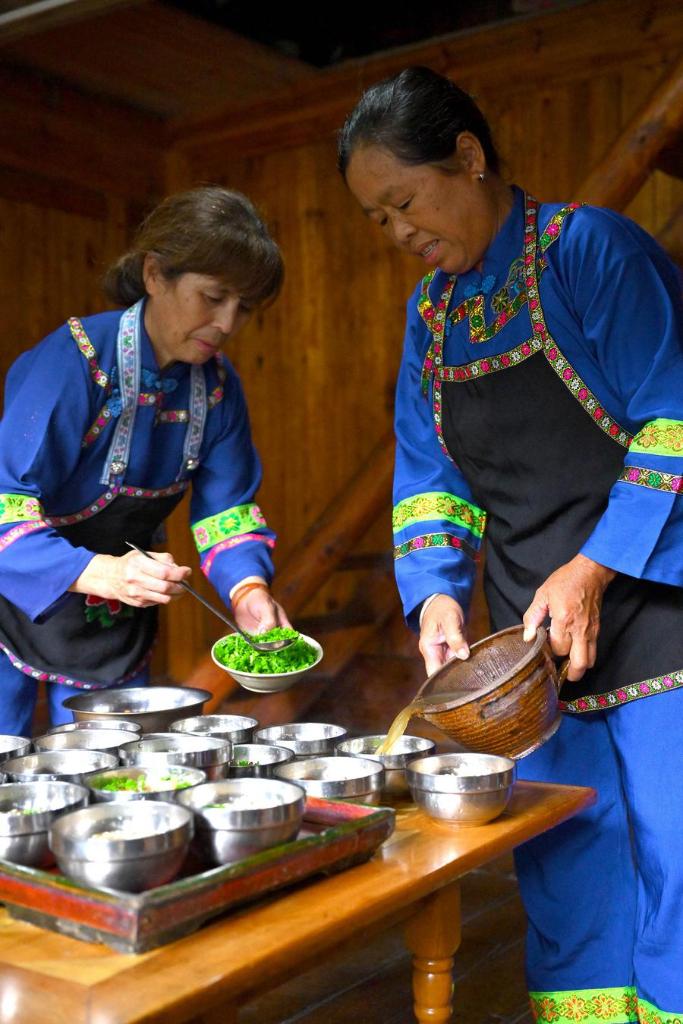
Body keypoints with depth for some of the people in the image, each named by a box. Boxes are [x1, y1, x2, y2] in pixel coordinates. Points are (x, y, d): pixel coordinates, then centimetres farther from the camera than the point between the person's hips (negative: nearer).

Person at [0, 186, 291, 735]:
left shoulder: (217, 383, -5)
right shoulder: (75, 360, -26)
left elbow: (227, 506, -1)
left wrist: (248, 588, -20)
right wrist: (100, 573, -44)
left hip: (117, 622, 6)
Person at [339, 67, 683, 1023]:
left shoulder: (590, 246, -8)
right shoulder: (431, 311, 11)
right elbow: (428, 477, 12)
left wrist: (594, 569, -18)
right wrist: (435, 590, -4)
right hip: (532, 648, 6)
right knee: (562, 877, 12)